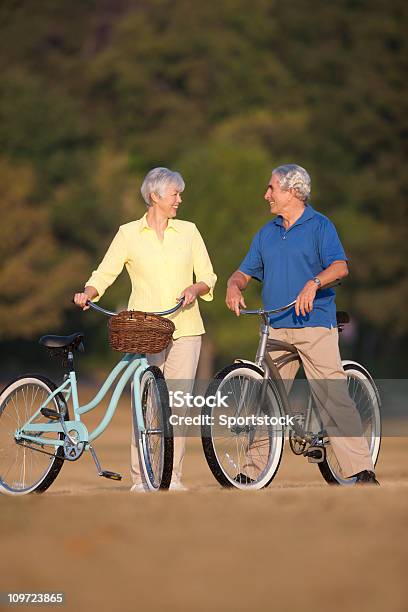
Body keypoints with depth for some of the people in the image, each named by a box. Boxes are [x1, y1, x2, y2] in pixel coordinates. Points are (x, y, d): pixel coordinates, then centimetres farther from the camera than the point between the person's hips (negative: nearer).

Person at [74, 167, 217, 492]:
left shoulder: (188, 231, 11)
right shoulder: (129, 234, 6)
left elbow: (208, 278, 10)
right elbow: (105, 274, 2)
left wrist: (194, 289, -11)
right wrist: (87, 293, -17)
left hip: (184, 328, 2)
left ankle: (173, 477, 2)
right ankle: (140, 479, -3)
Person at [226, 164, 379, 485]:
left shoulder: (320, 226, 1)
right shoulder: (267, 233, 19)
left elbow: (340, 266, -12)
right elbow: (245, 272, 19)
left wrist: (314, 283, -31)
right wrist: (234, 286, -4)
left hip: (315, 325, -5)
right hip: (276, 328, 5)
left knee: (334, 397, -11)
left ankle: (361, 469, -11)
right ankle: (252, 471, 8)